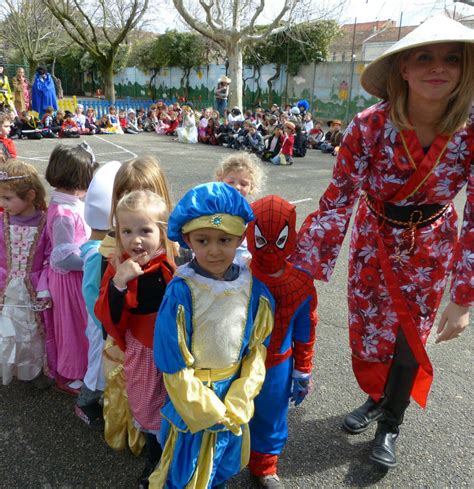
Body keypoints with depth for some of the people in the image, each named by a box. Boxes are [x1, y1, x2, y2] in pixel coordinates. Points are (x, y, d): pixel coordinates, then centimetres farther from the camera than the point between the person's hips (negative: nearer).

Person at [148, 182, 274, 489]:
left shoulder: (253, 289, -13)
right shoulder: (180, 292, -24)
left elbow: (257, 350, -5)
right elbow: (173, 364, -18)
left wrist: (236, 404, -10)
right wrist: (209, 412, -13)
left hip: (234, 398, 4)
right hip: (191, 399, -4)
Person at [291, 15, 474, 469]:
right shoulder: (369, 126, -26)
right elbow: (337, 200, -22)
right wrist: (298, 265, -23)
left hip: (429, 246, 0)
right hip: (373, 238, 0)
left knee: (410, 336, 8)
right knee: (366, 329, 11)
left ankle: (390, 424, 36)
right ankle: (377, 399, 45)